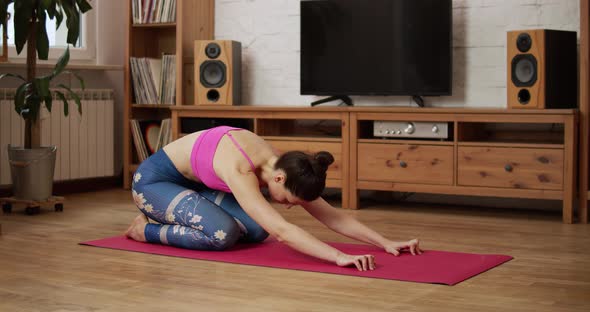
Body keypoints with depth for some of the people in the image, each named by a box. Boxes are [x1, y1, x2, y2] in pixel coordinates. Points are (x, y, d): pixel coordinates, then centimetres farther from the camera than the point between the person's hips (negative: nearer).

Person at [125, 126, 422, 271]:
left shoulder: (281, 166, -15)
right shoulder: (240, 171, -39)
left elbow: (331, 215, -13)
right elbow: (281, 230, -49)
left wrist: (386, 242, -19)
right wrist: (339, 256, -57)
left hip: (191, 182, 8)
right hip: (153, 178, -8)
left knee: (257, 230, -4)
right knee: (223, 233, -29)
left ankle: (168, 217, 15)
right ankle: (147, 229, -3)